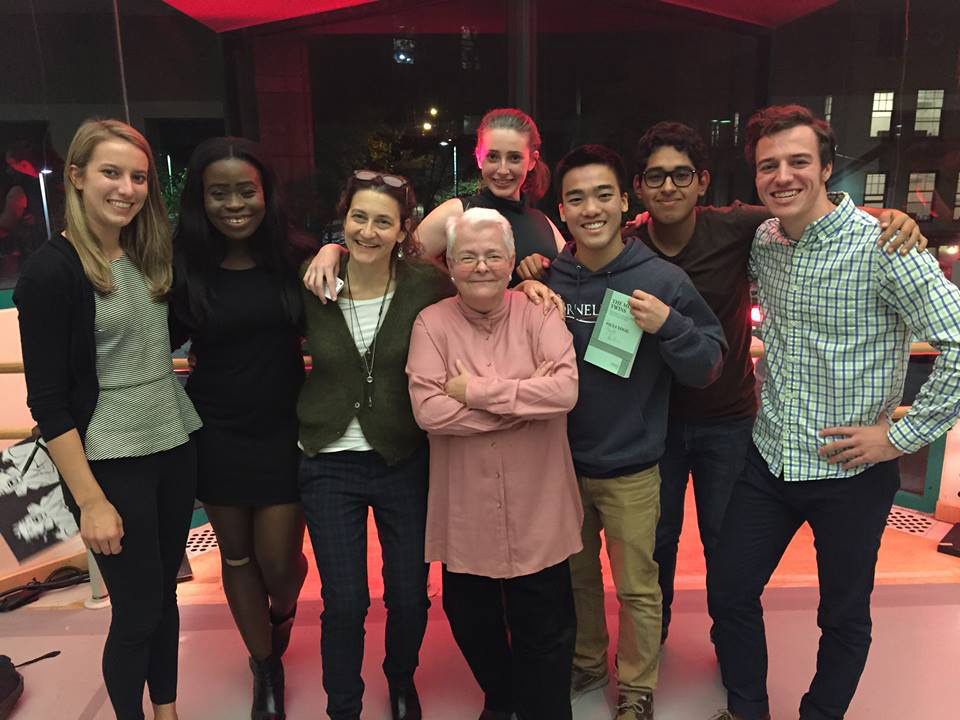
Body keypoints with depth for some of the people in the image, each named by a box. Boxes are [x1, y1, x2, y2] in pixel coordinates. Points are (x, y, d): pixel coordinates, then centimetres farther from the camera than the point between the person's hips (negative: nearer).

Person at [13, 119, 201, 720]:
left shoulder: (153, 255, 7)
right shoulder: (51, 270, -11)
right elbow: (47, 399, -12)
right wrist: (90, 501, -14)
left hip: (175, 445, 6)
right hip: (111, 462, -6)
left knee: (165, 594, 18)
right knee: (138, 611, 5)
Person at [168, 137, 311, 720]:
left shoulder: (292, 259, -7)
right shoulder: (184, 268, -5)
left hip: (283, 432, -1)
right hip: (217, 436, 1)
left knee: (279, 560, 4)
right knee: (237, 557, 15)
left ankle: (282, 614, 44)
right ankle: (267, 668, 40)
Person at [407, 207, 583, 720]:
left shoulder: (538, 315, -6)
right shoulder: (433, 323, -6)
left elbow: (566, 389, -21)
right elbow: (428, 410, -19)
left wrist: (478, 392, -19)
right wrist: (526, 398, -16)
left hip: (536, 514, -1)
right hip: (465, 514, 2)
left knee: (545, 632, 13)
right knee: (473, 625, 21)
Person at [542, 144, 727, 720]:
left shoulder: (661, 280, -12)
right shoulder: (546, 280, -3)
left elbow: (709, 366, -9)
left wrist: (668, 327, -26)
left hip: (632, 469, -3)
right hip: (561, 462, 3)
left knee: (636, 589, 11)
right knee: (575, 576, 22)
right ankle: (586, 662, 46)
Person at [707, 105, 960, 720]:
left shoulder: (882, 244, -16)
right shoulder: (762, 241, 2)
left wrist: (904, 433, -16)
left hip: (852, 474, -5)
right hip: (770, 461, 5)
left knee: (844, 616, 15)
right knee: (730, 593, 14)